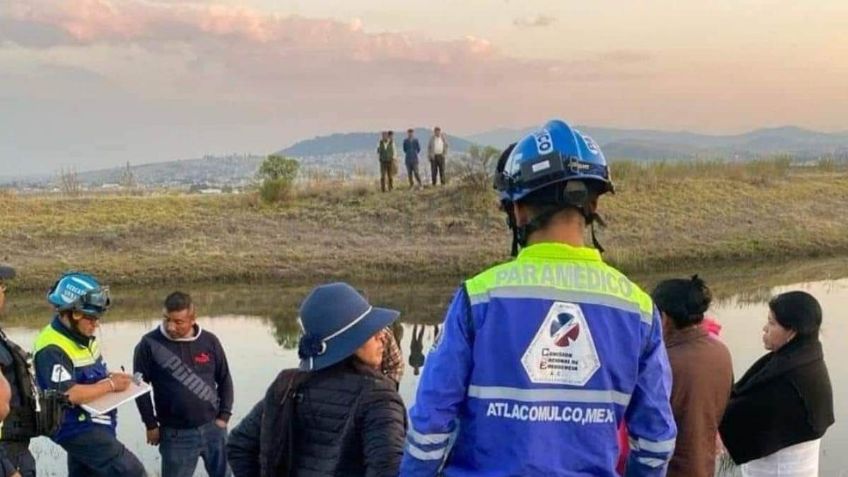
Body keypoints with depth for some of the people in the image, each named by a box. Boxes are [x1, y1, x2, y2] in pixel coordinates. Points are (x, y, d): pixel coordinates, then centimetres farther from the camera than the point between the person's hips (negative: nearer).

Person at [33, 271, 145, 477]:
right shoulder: (53, 349, -23)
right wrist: (110, 385, -22)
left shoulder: (83, 336, 8)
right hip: (78, 429, -10)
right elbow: (67, 394, -31)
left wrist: (111, 377, 1)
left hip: (94, 425, 10)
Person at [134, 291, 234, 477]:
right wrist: (151, 425, -1)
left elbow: (224, 380, 8)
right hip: (176, 434, -2)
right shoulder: (149, 344, -10)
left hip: (213, 428, 3)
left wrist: (224, 416, 2)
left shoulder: (209, 341, -2)